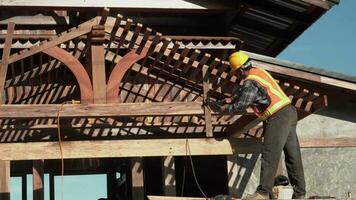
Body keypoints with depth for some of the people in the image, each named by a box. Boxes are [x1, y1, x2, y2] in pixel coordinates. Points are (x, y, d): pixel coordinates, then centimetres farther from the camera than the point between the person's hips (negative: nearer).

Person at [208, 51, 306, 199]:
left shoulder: (250, 82, -13)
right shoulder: (259, 71, 16)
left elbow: (240, 107, -8)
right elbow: (243, 91, 33)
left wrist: (222, 108, 6)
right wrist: (230, 99, 32)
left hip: (278, 117, -10)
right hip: (290, 111, 10)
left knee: (269, 155, -9)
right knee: (293, 155, 8)